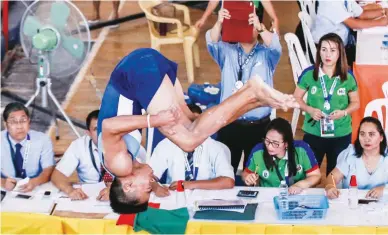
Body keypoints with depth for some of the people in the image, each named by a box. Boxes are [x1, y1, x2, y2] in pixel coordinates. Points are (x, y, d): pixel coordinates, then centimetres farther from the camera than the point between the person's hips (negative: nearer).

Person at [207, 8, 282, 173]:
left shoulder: (266, 54, 2)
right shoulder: (227, 52, 5)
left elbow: (275, 46, -20)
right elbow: (212, 43, -14)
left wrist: (260, 27, -37)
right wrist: (219, 23, -34)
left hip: (258, 126, 0)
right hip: (230, 124, 1)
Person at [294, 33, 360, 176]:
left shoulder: (348, 77, -5)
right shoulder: (308, 74, -8)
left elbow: (356, 103, 6)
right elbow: (296, 98, 3)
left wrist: (344, 112, -14)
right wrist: (310, 110, -14)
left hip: (341, 135, 1)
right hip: (313, 133, -1)